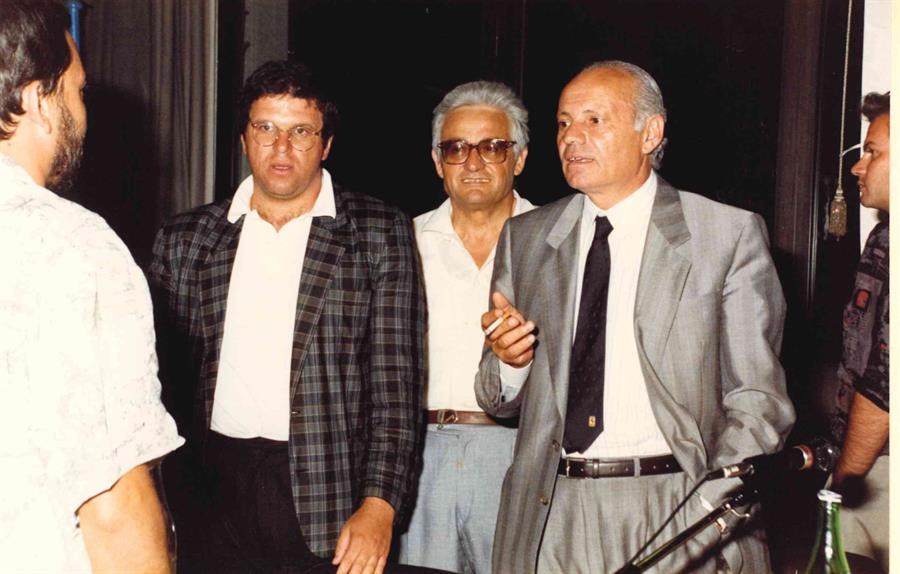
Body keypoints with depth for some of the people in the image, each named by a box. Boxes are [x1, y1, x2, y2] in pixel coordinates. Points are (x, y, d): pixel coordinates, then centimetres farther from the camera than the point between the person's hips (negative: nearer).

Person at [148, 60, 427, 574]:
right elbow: (164, 369, 10)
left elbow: (397, 382, -4)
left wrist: (378, 504, -13)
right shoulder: (186, 239, 9)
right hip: (219, 493, 2)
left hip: (332, 494, -2)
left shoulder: (379, 233, 1)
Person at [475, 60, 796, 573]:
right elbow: (500, 401, 10)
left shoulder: (730, 234, -2)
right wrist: (507, 362, -11)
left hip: (674, 512, -3)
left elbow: (758, 399, -5)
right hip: (546, 519, 3)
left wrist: (711, 515, -16)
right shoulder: (524, 238, 8)